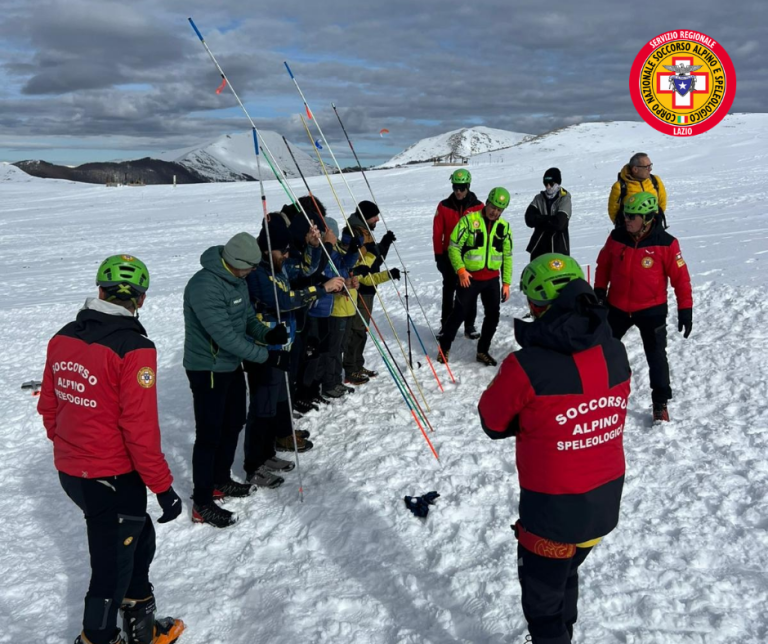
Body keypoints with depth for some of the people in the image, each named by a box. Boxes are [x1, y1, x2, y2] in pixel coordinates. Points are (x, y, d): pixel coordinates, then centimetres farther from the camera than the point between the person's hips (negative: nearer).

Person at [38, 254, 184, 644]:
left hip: (69, 471, 8)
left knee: (138, 538, 24)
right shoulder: (134, 348, -22)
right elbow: (140, 429, -23)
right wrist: (163, 487, -14)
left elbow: (49, 407, 10)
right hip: (112, 478, -8)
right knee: (113, 566, 11)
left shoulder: (63, 338, 1)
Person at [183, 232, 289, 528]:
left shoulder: (237, 280, 3)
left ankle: (221, 481, 39)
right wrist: (266, 355, -27)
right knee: (209, 435, -1)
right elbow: (226, 335, -30)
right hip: (207, 370, -9)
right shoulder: (205, 286, -27)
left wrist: (267, 334, -11)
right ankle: (202, 504, 12)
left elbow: (248, 317, 9)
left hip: (232, 365, 10)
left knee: (233, 425, 20)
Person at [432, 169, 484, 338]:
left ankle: (469, 325, 17)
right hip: (449, 255, 0)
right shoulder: (444, 206, -2)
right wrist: (438, 255, -5)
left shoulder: (478, 206, -3)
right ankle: (445, 325, 17)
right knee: (448, 290, 9)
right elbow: (437, 232, -2)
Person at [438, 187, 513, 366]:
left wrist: (506, 283, 9)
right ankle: (444, 347, 17)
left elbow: (507, 256, 12)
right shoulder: (469, 220, -8)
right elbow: (454, 246, -8)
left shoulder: (504, 227, 6)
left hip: (492, 279, 5)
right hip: (469, 277, -5)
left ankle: (482, 351, 23)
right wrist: (460, 270, -18)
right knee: (460, 312, -1)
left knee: (493, 315, 6)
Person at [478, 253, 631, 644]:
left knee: (542, 600, 17)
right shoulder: (615, 352, -7)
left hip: (553, 509, -6)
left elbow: (493, 423, -11)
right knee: (565, 576, 30)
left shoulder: (526, 366, -26)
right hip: (606, 499, 6)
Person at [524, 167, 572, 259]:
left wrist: (539, 220, -6)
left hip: (558, 246, -4)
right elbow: (529, 219, -7)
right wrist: (549, 219, -12)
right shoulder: (539, 198, 6)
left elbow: (559, 223, -16)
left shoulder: (564, 198, -4)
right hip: (539, 245, 4)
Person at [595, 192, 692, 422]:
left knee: (656, 356, 2)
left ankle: (660, 403, 15)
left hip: (651, 309, -3)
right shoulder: (616, 238, -6)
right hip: (617, 307, 3)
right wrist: (599, 292, 3)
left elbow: (681, 278, -11)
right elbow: (603, 266, 6)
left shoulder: (666, 243, -16)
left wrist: (685, 310, -11)